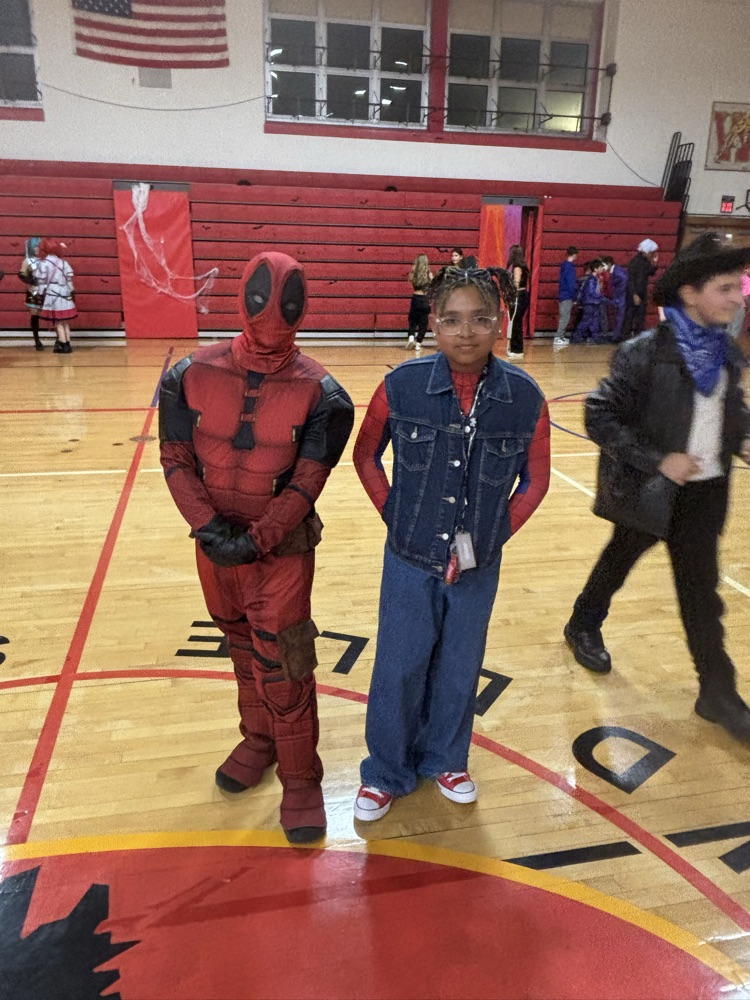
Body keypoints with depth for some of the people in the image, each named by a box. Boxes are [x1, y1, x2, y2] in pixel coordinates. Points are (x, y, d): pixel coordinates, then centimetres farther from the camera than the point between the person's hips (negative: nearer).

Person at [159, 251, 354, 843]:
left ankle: (301, 779, 21)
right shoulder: (193, 375, -5)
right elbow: (177, 458, -4)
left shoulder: (317, 391, -12)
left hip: (283, 547, -3)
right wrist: (209, 527, -15)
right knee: (243, 648, 21)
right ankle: (258, 739, 44)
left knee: (282, 663, 1)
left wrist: (255, 540, -20)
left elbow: (309, 481, -14)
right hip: (215, 543, 4)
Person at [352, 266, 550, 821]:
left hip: (477, 567, 1)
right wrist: (396, 516, -5)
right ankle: (388, 773, 36)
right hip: (410, 561, -1)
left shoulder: (524, 396, -12)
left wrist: (489, 536, -5)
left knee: (459, 668, 19)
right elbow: (366, 456, 1)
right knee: (398, 669, 12)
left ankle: (445, 759, 45)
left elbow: (535, 481, 0)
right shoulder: (402, 385, -14)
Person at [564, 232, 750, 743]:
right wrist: (657, 460, -23)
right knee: (619, 561, 18)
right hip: (650, 489, -5)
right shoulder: (645, 353, -19)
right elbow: (600, 417, -20)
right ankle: (585, 626, 46)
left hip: (704, 491, 5)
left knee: (701, 589, 10)